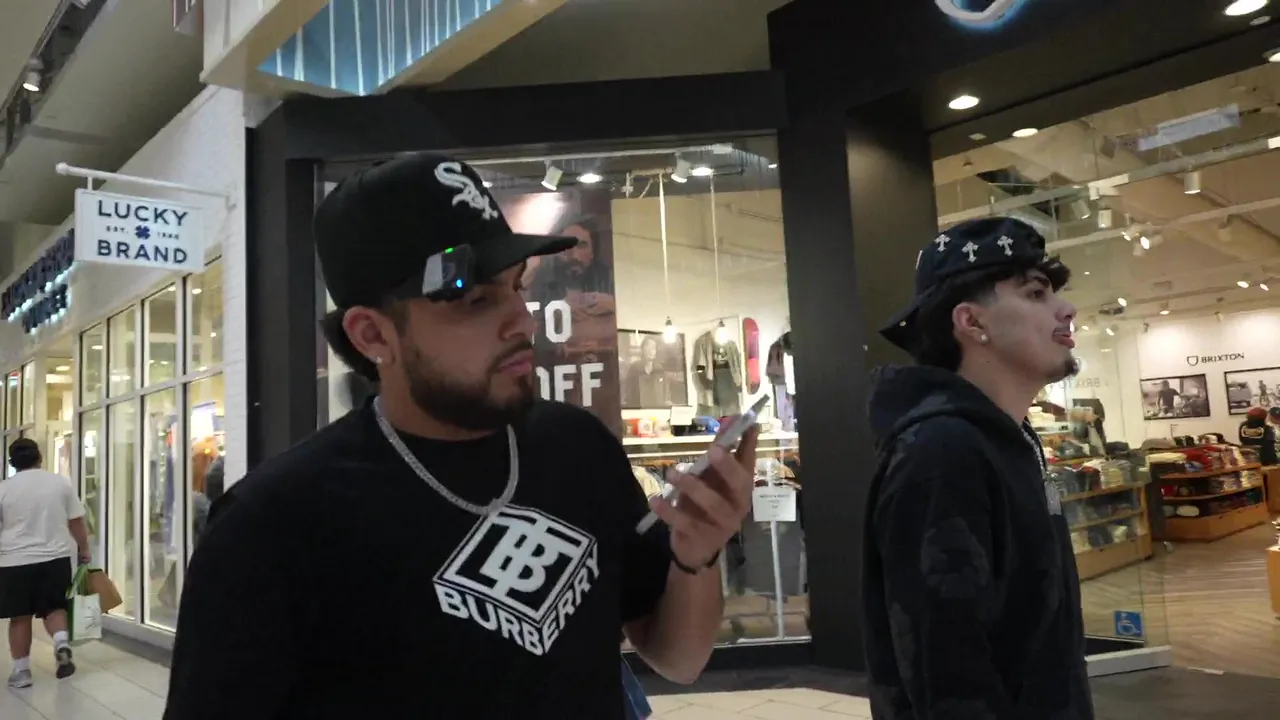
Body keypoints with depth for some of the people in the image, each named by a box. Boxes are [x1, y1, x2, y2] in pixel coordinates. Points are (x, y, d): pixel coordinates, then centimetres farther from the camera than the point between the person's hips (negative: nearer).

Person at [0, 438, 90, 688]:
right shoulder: (61, 482, 0)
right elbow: (76, 521, 2)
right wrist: (83, 549, 13)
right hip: (55, 558, 1)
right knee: (54, 607, 14)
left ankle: (21, 670, 12)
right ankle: (62, 642, -11)